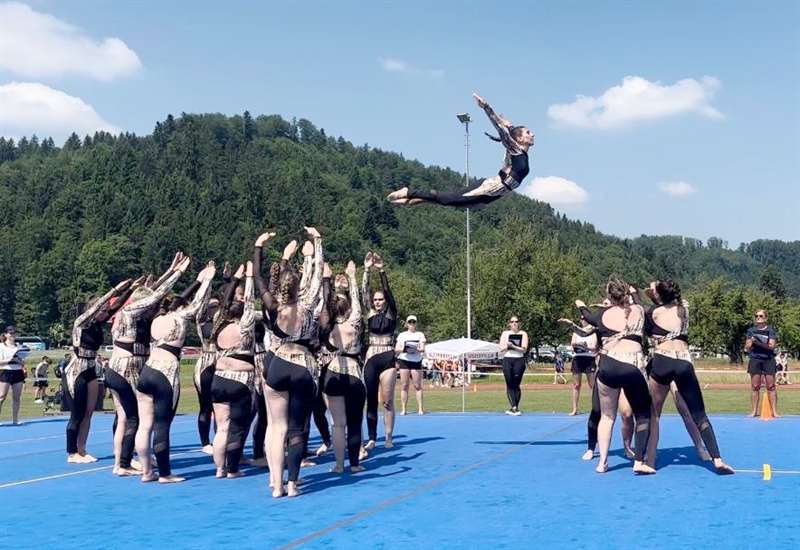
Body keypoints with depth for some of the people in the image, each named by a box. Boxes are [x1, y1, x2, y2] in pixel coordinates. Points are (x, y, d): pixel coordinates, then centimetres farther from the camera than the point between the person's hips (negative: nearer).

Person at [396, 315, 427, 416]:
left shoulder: (420, 334, 10)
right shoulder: (402, 335, 13)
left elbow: (423, 349, 1)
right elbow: (396, 349, 6)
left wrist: (416, 350, -20)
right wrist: (403, 349, -15)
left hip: (416, 361, -1)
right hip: (404, 361, 1)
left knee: (417, 386, -3)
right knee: (404, 386, -2)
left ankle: (420, 408, -2)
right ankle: (403, 409, 0)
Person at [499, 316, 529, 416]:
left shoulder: (523, 334, 6)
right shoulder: (505, 333, 11)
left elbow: (524, 349, -4)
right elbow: (501, 349, 5)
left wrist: (513, 346, -16)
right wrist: (507, 346, -15)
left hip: (519, 360, -1)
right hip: (507, 360, 1)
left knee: (516, 385, -2)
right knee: (509, 385, -6)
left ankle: (514, 408, 5)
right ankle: (514, 407, -9)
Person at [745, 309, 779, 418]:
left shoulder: (771, 330, 4)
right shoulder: (751, 330, 10)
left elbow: (772, 346, -8)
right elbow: (747, 347, 10)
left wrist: (759, 343, -21)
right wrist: (752, 342, -11)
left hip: (769, 360, -1)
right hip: (755, 360, 1)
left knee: (771, 386, -3)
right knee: (755, 386, 1)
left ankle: (774, 411, 1)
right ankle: (753, 411, 6)